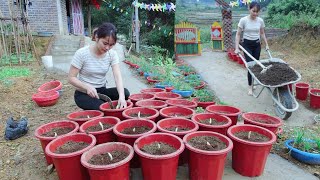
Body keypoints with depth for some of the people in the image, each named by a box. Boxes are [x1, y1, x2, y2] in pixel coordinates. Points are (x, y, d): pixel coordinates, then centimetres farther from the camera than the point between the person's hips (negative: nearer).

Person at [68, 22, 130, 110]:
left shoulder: (112, 54, -6)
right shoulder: (82, 53, -16)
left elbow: (117, 76, -18)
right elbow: (71, 78, -12)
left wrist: (121, 96, -36)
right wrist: (87, 87, -31)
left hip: (102, 91, 4)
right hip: (84, 94, -4)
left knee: (125, 92, -23)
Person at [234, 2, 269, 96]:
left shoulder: (260, 21, -2)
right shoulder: (243, 20, -12)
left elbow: (262, 33, 12)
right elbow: (238, 35, -8)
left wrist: (266, 45, 8)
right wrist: (237, 48, -14)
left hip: (257, 44, 4)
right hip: (247, 44, -4)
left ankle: (251, 83, 25)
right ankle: (250, 87, 4)